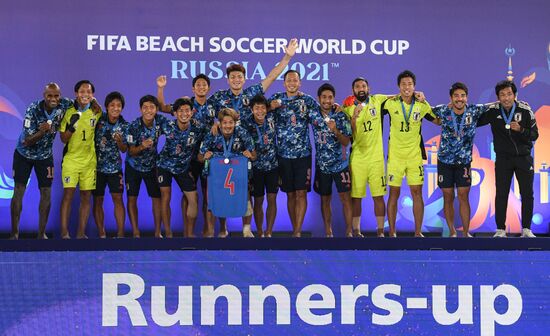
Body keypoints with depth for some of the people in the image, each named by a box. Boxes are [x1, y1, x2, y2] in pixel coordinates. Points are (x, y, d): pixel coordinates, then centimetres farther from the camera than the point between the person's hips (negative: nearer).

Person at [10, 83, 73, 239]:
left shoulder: (64, 105, -18)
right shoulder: (33, 110, -28)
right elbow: (27, 141, -28)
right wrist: (42, 132, -45)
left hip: (45, 156, 3)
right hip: (24, 154, -3)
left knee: (46, 193, -1)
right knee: (18, 192, -4)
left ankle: (42, 233, 7)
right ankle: (14, 232, 2)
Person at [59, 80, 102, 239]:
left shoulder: (96, 112, 5)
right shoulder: (69, 112, 0)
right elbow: (63, 139, -1)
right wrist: (71, 126, -16)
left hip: (90, 160, 2)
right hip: (71, 159, -2)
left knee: (86, 196, 2)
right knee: (68, 193, -11)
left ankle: (81, 232, 8)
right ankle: (64, 232, -9)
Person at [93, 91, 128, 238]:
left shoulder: (124, 125, -3)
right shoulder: (99, 120, -9)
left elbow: (124, 150, 0)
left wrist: (119, 141, -20)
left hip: (115, 166, 1)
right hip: (97, 165, -1)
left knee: (118, 198, -5)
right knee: (98, 200, 2)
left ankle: (120, 233, -2)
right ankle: (101, 233, 10)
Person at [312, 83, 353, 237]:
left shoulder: (341, 116, -6)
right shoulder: (313, 116, -1)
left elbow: (346, 142, -9)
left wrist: (335, 130, -26)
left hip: (340, 164, -2)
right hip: (322, 165, 2)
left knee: (345, 198, -6)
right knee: (325, 199, 8)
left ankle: (349, 231, -2)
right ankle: (328, 232, 16)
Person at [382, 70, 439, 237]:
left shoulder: (421, 105, 0)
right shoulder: (391, 103, -4)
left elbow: (438, 120, 9)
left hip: (415, 154, 1)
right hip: (395, 154, -1)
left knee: (417, 192, 0)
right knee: (394, 193, 2)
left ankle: (418, 232, 7)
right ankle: (392, 232, 9)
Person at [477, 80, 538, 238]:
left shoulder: (525, 110, -10)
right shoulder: (493, 111, -8)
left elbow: (534, 135, -7)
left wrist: (521, 130, -25)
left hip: (524, 157, 0)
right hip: (503, 158, 0)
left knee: (527, 194, 2)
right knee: (501, 194, 0)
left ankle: (526, 229, 10)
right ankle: (500, 229, 7)